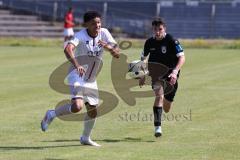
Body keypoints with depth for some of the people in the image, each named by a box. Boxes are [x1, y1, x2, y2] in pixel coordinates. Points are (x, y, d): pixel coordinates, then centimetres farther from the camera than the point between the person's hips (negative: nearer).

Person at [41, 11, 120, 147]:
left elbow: (117, 54, -10)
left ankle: (86, 138, 37)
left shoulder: (104, 33, -6)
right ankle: (51, 114, -1)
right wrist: (77, 65, -55)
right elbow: (68, 49, -39)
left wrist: (108, 47, -32)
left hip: (91, 79, 6)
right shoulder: (81, 35, -21)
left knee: (93, 111, 14)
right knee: (77, 106, -26)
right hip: (77, 75, -6)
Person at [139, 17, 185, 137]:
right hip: (156, 74, 1)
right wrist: (142, 75, 14)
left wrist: (175, 72, -32)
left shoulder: (171, 41, -12)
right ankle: (157, 127, -30)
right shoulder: (150, 42, 1)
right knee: (159, 95, -27)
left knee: (166, 109, 7)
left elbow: (182, 57, -19)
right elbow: (143, 58, 18)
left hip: (170, 74, -1)